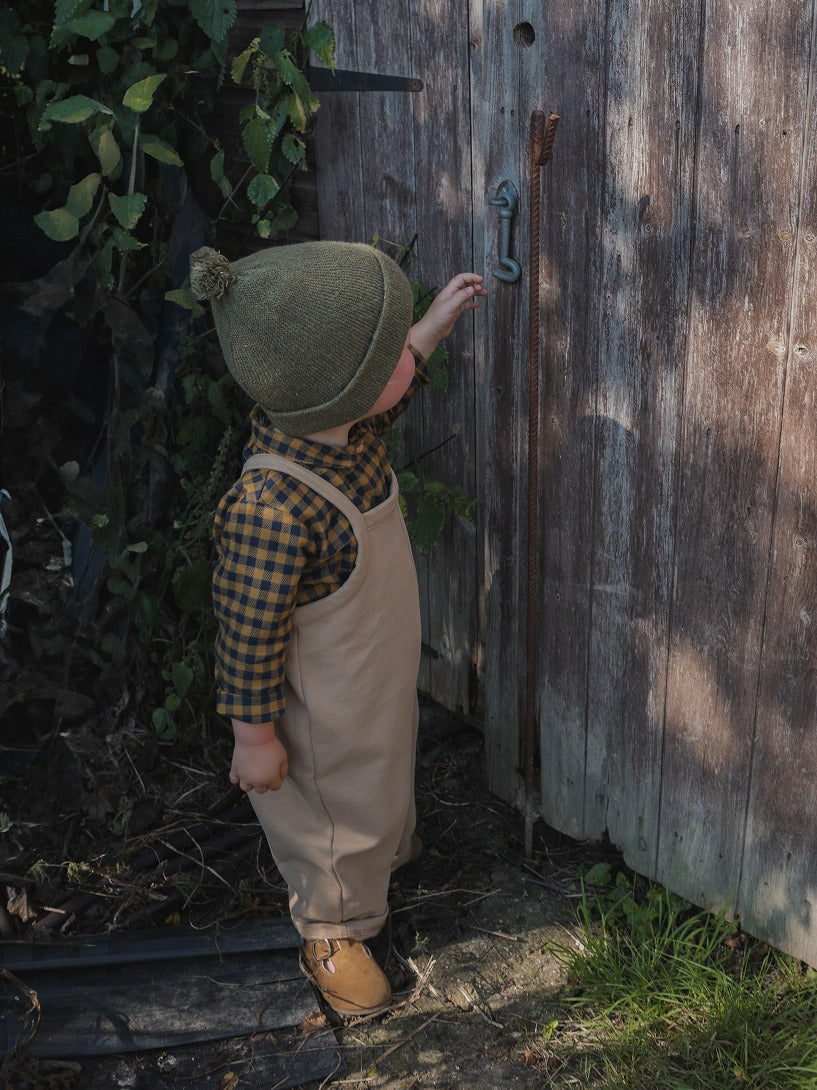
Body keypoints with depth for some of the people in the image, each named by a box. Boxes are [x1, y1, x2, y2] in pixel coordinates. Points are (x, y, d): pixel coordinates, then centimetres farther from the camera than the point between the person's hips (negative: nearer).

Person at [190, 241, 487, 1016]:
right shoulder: (272, 512, -42)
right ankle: (332, 934, 46)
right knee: (336, 812, 18)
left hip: (382, 672, 8)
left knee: (385, 774, 34)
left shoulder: (341, 425, -16)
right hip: (326, 711, -8)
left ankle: (390, 846, 65)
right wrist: (255, 739, -18)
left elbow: (392, 387, 11)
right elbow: (248, 635, -30)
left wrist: (436, 325, 8)